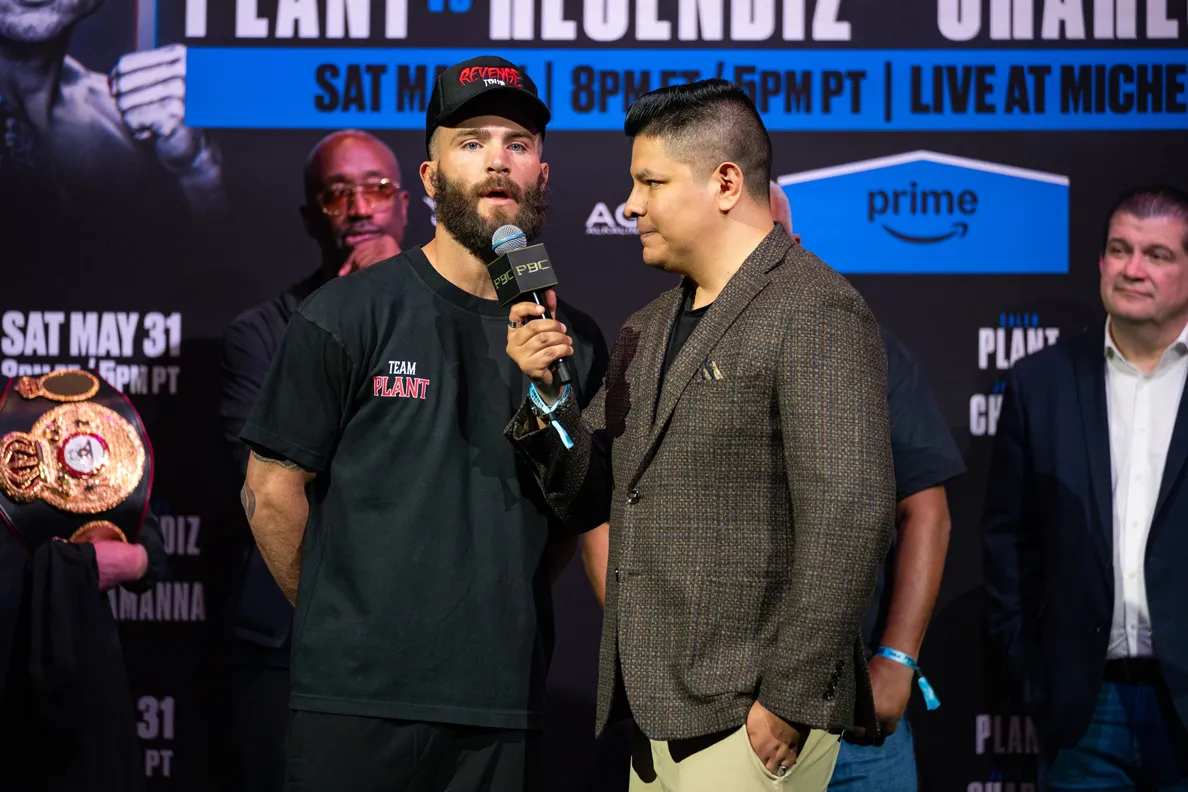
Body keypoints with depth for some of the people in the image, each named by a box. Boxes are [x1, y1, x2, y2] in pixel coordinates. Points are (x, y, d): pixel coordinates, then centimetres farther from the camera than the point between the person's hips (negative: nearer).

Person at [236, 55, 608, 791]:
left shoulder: (575, 339, 8)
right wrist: (342, 624, 6)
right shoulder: (349, 315, -3)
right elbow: (272, 489, -1)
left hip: (507, 705, 3)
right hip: (359, 700, -3)